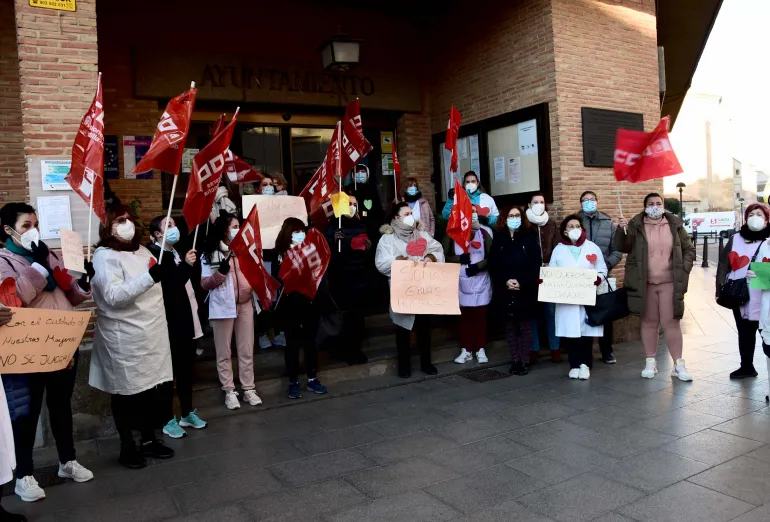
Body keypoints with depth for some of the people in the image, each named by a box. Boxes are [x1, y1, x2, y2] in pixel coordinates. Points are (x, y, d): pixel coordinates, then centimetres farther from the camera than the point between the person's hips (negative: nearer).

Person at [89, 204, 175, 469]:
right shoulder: (104, 256, -10)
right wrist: (151, 276, -32)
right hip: (126, 340, -7)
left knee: (160, 387, 12)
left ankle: (148, 439, 29)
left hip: (153, 335, 7)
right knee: (128, 393, 5)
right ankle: (127, 447, 22)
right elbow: (113, 296, -25)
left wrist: (167, 269, 7)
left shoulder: (142, 251, 14)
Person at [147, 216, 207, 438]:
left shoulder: (178, 253, 15)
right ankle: (169, 420, 13)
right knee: (170, 372, 1)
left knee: (186, 369, 15)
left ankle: (187, 414, 27)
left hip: (187, 322, 8)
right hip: (170, 324, -8)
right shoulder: (153, 255, -12)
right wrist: (185, 265, -26)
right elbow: (167, 288, -24)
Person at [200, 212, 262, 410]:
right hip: (222, 306, -3)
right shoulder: (210, 254, -2)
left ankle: (248, 388, 17)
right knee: (224, 352, 5)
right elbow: (204, 284, -6)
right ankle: (229, 391, 15)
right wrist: (220, 272, -20)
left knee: (246, 350, 8)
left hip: (245, 304, 4)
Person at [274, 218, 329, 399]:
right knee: (292, 343, 7)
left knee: (311, 342, 11)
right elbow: (277, 280, -7)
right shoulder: (280, 255, -1)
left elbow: (320, 273, 3)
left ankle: (312, 379, 23)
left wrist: (320, 292, -11)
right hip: (291, 306, -2)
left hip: (311, 303, 2)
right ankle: (293, 382, 17)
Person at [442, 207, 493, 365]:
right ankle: (466, 350, 19)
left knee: (480, 316, 7)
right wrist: (459, 259, -20)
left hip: (481, 283, 0)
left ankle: (481, 350, 18)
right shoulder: (451, 234, -7)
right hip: (461, 284, 0)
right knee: (464, 317, 9)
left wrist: (478, 266, -20)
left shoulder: (483, 233, -5)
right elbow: (443, 256, -7)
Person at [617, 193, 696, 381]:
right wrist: (621, 230, -27)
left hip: (669, 283, 0)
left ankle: (678, 364, 8)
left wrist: (684, 269, -2)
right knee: (649, 322, 8)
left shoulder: (675, 225, 6)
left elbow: (689, 249, 12)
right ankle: (650, 362, 16)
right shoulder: (636, 226, 1)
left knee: (671, 322, 0)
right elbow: (623, 247, -9)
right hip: (645, 283, 0)